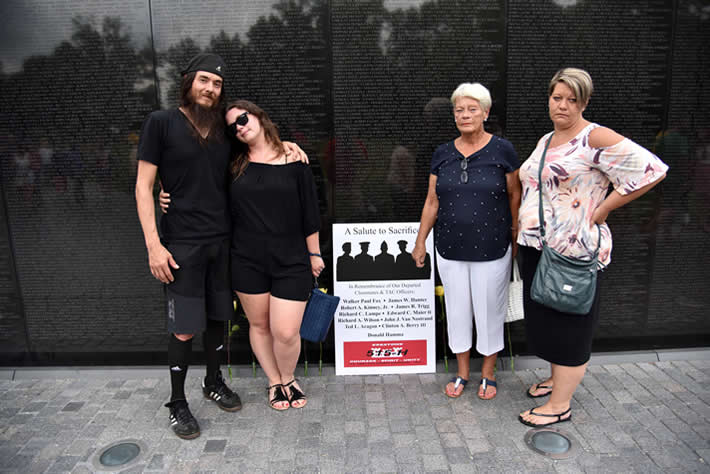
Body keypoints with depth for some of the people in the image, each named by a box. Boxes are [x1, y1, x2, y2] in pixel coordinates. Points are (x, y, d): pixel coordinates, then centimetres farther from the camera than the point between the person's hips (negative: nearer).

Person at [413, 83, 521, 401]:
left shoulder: (502, 150, -4)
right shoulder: (443, 154, 5)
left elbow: (514, 197, 0)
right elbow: (432, 201, 8)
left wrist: (516, 240, 0)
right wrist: (420, 242, 9)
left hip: (492, 250, -3)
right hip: (450, 249, 3)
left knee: (489, 309, 9)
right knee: (457, 309, 12)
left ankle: (488, 373, 30)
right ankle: (462, 371, 31)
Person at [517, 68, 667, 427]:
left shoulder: (596, 139, -13)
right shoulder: (546, 141, 12)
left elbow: (652, 170, -20)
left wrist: (601, 210, -17)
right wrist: (523, 230, 16)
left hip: (573, 250, -8)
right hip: (536, 247, 8)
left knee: (567, 324, 3)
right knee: (544, 317, 19)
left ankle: (560, 405, 17)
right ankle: (557, 378, 39)